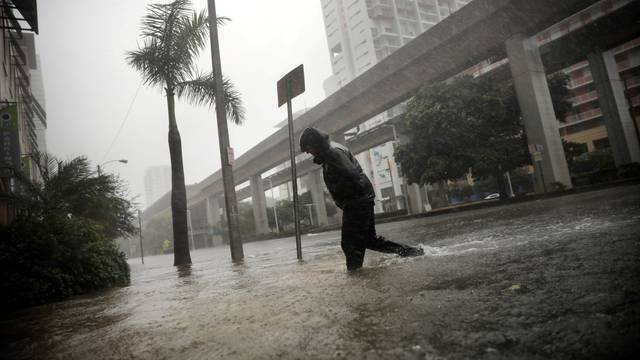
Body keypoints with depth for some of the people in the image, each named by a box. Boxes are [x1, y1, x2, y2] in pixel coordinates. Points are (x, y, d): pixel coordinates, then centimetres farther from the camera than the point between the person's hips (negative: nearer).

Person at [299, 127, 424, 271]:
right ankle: (408, 250, 23)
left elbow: (351, 175, -27)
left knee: (350, 243, -6)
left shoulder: (334, 152, -16)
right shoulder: (329, 152, 17)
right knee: (370, 239, 17)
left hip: (357, 202, -11)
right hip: (363, 200, 11)